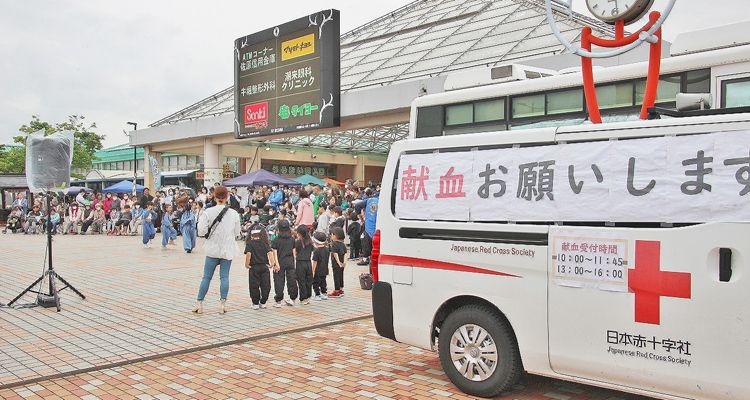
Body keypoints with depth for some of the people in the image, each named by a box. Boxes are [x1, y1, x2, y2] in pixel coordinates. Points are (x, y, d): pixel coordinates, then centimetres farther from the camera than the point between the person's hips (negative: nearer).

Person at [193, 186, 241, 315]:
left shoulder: (209, 212, -8)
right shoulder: (234, 213, -2)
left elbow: (201, 230, -11)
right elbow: (237, 233, 5)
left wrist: (211, 230, 8)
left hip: (213, 249, -1)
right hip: (228, 249, 1)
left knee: (206, 277, 6)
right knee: (224, 276, 5)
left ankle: (199, 304, 9)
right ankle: (223, 303, 3)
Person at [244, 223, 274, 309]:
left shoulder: (250, 243, -4)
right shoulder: (265, 243, 3)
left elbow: (248, 254, -17)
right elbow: (270, 252, -6)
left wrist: (246, 264, -9)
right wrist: (272, 263, -4)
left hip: (254, 267, -2)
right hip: (264, 266, 2)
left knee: (254, 286, 6)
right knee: (265, 285, 10)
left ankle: (255, 303, 8)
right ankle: (263, 303, 14)